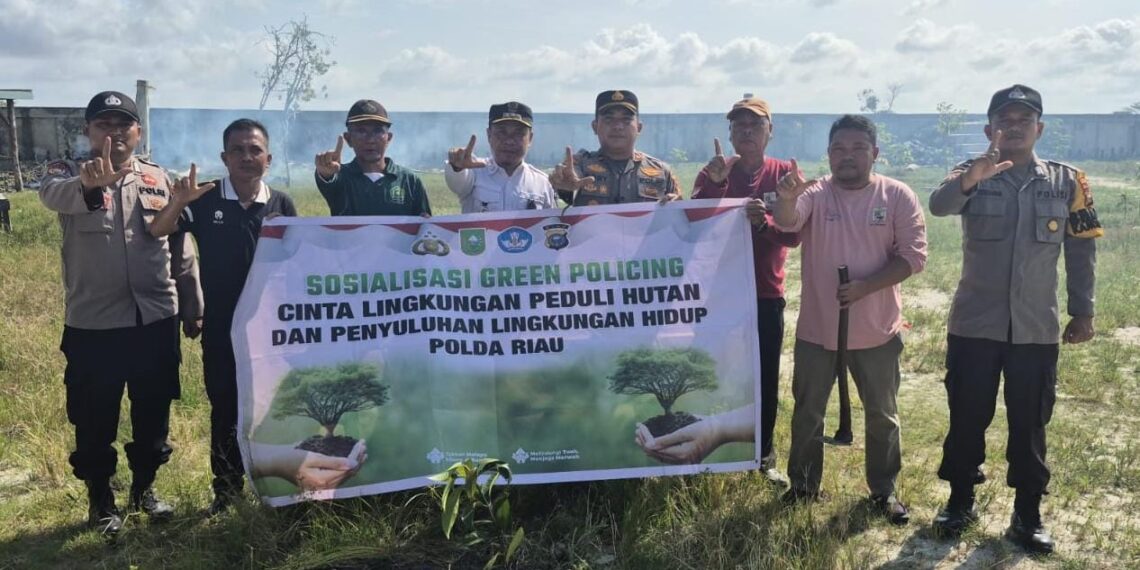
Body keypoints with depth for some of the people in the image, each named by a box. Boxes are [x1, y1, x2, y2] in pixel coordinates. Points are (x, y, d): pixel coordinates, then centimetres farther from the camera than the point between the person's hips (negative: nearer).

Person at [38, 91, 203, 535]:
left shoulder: (159, 179, 7)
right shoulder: (70, 175, -2)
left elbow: (180, 250, 11)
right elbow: (53, 195, -29)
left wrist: (192, 308, 11)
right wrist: (89, 183, -52)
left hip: (156, 319, 3)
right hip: (93, 324, -2)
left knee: (153, 413, 13)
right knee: (95, 419, 10)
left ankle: (144, 487, 33)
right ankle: (100, 499, 29)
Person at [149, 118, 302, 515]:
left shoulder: (282, 204, -1)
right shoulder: (206, 200, -5)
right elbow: (157, 232, -13)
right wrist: (178, 202, -33)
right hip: (221, 327, -1)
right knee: (224, 409, 9)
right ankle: (225, 490, 23)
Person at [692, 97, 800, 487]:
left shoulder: (785, 175, 2)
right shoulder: (711, 175, 3)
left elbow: (795, 235, -6)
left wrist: (762, 221, -26)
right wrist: (714, 181, -24)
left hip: (767, 295, 0)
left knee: (766, 377, 6)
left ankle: (764, 455, 19)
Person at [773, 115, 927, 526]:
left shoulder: (898, 196, -4)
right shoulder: (815, 194, -5)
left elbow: (913, 255, -8)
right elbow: (786, 221, -26)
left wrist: (865, 286, -21)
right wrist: (786, 198, -49)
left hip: (876, 330, 0)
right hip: (817, 327, 0)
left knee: (882, 415, 13)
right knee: (807, 412, 12)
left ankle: (883, 491, 30)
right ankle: (803, 487, 30)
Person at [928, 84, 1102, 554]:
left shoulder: (1067, 182, 3)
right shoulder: (972, 175, -2)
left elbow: (1081, 251, 8)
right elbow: (939, 205, -25)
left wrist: (1083, 312, 7)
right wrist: (974, 175, -44)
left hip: (1036, 328, 1)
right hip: (974, 323, -1)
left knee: (1030, 423, 10)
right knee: (967, 418, 8)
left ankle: (1027, 515, 23)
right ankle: (960, 502, 25)